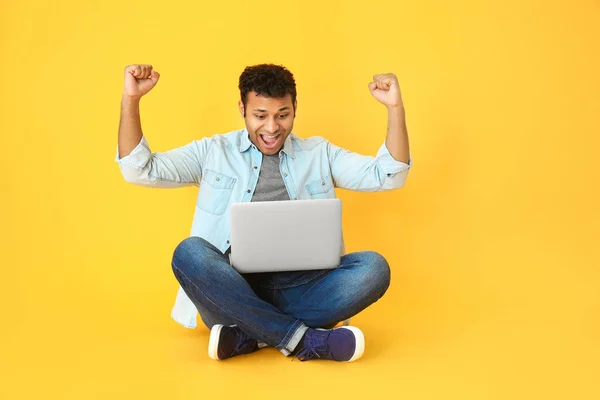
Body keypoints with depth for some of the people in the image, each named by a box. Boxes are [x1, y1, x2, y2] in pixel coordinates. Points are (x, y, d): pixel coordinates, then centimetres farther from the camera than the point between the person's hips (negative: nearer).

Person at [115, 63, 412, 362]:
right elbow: (140, 170, 6)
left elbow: (388, 176, 8)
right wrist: (130, 100, -5)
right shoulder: (213, 152, 12)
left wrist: (395, 107, -4)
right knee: (189, 252, -31)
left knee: (373, 267, -24)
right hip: (233, 289, -1)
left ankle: (247, 336, -25)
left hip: (300, 289, 2)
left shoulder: (319, 153, 15)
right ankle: (304, 338, -29)